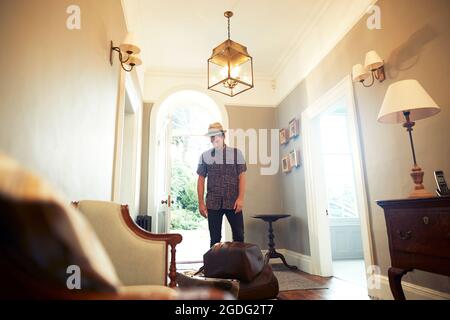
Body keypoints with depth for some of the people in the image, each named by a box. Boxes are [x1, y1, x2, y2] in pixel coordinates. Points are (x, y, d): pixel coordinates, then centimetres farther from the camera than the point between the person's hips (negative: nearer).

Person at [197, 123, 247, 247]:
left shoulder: (236, 153, 2)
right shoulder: (205, 156, 6)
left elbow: (241, 176, 1)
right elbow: (201, 180, 7)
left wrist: (240, 198, -8)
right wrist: (201, 203, 2)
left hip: (233, 202, -1)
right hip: (213, 203, 1)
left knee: (239, 236, 3)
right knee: (215, 238, 8)